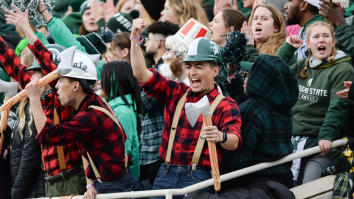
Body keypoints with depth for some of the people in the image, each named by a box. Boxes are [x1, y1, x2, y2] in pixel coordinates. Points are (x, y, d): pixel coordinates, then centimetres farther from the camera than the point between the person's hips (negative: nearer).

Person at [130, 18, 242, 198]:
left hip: (198, 177, -4)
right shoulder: (176, 92, 15)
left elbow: (234, 141, -17)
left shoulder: (225, 105, -1)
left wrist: (221, 137, -42)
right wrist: (135, 39, -1)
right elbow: (141, 74, 10)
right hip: (165, 175, 4)